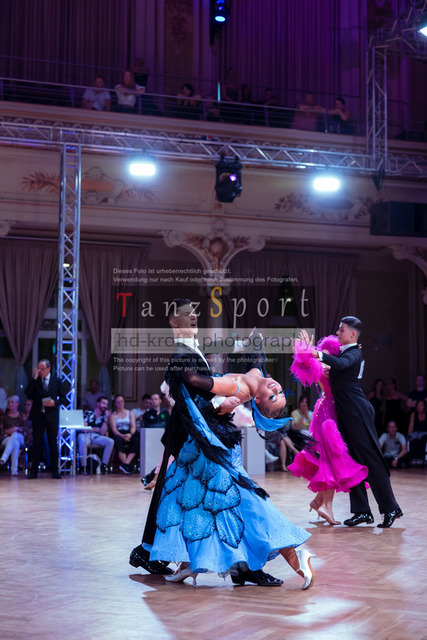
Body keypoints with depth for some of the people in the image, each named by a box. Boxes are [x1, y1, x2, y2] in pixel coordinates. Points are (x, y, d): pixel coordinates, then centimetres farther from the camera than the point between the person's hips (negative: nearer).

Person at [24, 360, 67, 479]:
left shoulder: (56, 381, 5)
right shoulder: (34, 381, 7)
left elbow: (63, 398, 6)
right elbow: (28, 394, -10)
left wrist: (55, 403, -13)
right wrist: (34, 378, -13)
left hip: (52, 416, 0)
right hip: (37, 415, 0)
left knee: (53, 443, 3)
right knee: (36, 443, 1)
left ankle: (55, 470, 8)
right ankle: (34, 471, 5)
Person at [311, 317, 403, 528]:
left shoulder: (354, 354, -10)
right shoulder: (345, 352, 19)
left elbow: (341, 364, -31)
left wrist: (319, 355, -44)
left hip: (357, 411, -10)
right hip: (346, 413, 10)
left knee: (370, 458, -7)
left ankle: (390, 507, -2)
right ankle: (362, 511, 10)